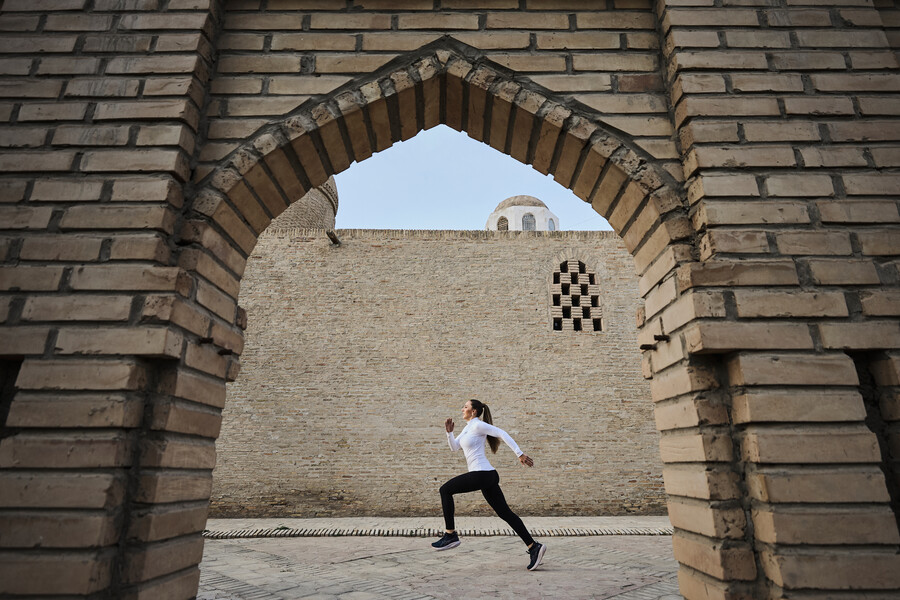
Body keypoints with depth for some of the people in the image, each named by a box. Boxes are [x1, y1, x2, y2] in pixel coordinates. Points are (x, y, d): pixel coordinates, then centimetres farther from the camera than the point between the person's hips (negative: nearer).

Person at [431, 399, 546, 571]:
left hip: (482, 474, -9)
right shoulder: (467, 427, 20)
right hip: (487, 476, 9)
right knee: (505, 513, 7)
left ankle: (451, 535, 6)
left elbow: (502, 433, -14)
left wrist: (520, 454, -17)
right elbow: (454, 448, 24)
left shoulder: (477, 425, -8)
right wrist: (449, 432, 7)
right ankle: (533, 546, 6)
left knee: (445, 490, 2)